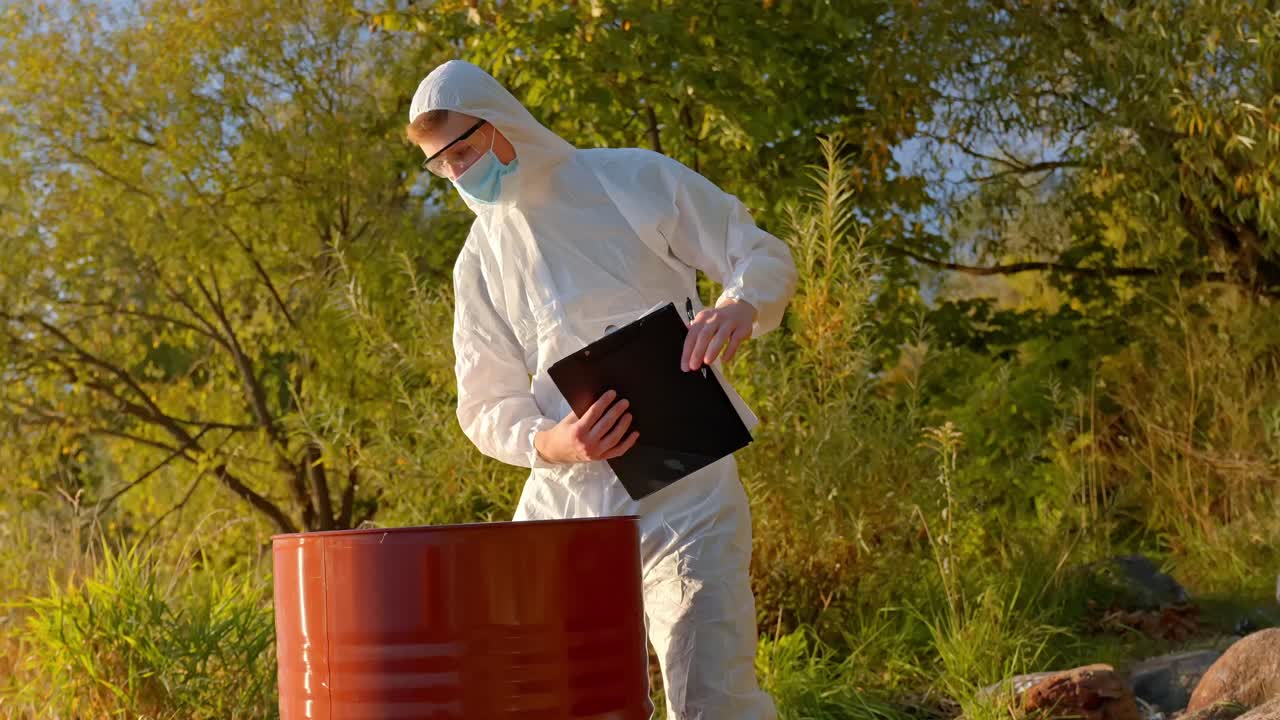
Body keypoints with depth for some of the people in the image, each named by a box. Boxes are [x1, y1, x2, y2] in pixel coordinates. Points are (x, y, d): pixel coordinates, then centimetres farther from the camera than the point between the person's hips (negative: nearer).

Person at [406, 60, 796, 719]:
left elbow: (764, 255, 3)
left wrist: (741, 304, -22)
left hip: (684, 496, -4)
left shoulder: (640, 182, -1)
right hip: (561, 502, 4)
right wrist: (549, 443, -14)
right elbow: (487, 407, 9)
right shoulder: (479, 262, 9)